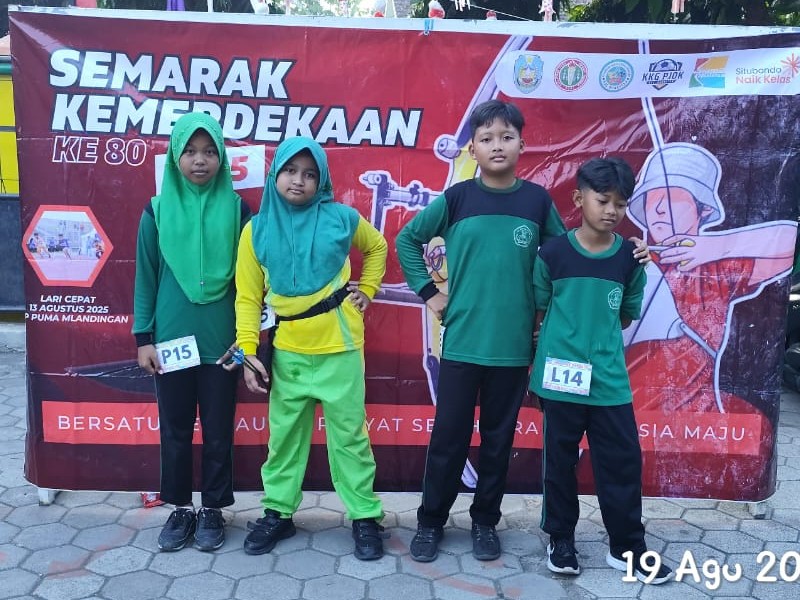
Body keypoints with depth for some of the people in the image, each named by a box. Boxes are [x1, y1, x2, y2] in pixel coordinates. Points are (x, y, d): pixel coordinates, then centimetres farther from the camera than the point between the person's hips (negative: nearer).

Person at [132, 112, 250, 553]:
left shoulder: (236, 210, -1)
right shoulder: (157, 211, 0)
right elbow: (146, 278, 4)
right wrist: (143, 337, 1)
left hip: (221, 341, -1)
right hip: (171, 339, 1)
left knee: (218, 431, 8)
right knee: (174, 429, 11)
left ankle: (212, 509, 26)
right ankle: (181, 509, 28)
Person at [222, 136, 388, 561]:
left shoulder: (341, 218, -4)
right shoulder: (257, 230, -1)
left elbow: (377, 247, 16)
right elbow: (248, 297, 0)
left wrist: (366, 289, 6)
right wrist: (248, 350, -6)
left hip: (339, 348, -2)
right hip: (288, 352, 2)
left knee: (349, 434, 7)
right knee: (284, 435, 12)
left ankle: (365, 517, 19)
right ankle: (277, 512, 28)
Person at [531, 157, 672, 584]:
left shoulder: (631, 258, 1)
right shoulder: (553, 253, -6)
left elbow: (626, 317, 13)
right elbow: (538, 311, 4)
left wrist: (598, 335, 7)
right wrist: (559, 341, 2)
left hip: (610, 380, 2)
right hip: (560, 377, -2)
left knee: (623, 461, 7)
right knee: (560, 461, 11)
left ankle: (627, 547, 24)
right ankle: (560, 538, 29)